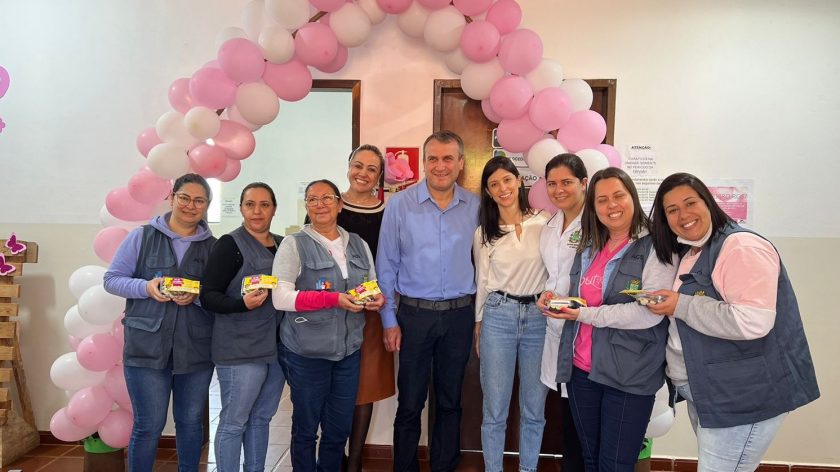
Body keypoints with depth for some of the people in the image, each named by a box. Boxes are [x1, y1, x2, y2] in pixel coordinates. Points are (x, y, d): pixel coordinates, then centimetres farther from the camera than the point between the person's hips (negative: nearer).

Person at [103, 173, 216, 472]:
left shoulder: (212, 246, 5)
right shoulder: (142, 237, 2)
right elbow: (111, 279, 2)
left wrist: (198, 296, -16)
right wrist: (146, 287, -15)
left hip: (196, 349, 2)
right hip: (147, 346, -2)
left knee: (191, 421, 13)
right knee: (149, 425, 3)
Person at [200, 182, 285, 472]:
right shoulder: (230, 244, -8)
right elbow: (208, 296, -13)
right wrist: (242, 304, -29)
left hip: (276, 347, 6)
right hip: (240, 349, -6)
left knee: (261, 418, 17)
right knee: (234, 422, 3)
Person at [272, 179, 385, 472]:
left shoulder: (358, 244, 9)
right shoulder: (294, 245, -6)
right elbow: (281, 297, -15)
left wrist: (377, 299, -8)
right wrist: (334, 299, -23)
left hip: (349, 349, 4)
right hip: (306, 351, -4)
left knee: (340, 429, 14)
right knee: (305, 429, 11)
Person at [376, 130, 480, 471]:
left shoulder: (475, 207, 0)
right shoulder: (400, 205, -6)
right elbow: (387, 266, -2)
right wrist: (389, 319, -4)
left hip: (460, 315, 2)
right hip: (415, 314, -2)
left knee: (450, 402, 16)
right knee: (410, 404, 9)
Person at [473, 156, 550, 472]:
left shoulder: (545, 223, 0)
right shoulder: (484, 233, 5)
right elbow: (482, 281, 9)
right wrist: (479, 326, 10)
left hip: (539, 317, 0)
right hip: (497, 316, 0)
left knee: (534, 408, 11)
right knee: (494, 409, 6)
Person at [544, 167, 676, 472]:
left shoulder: (654, 248, -9)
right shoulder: (588, 249, 12)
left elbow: (649, 312, -20)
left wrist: (587, 315, -18)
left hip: (629, 376, -6)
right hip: (581, 368, 6)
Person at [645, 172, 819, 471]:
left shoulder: (741, 246, -18)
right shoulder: (689, 253, 11)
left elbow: (753, 322, -31)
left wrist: (681, 306, -23)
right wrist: (662, 304, 9)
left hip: (745, 398, -9)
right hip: (703, 392, 9)